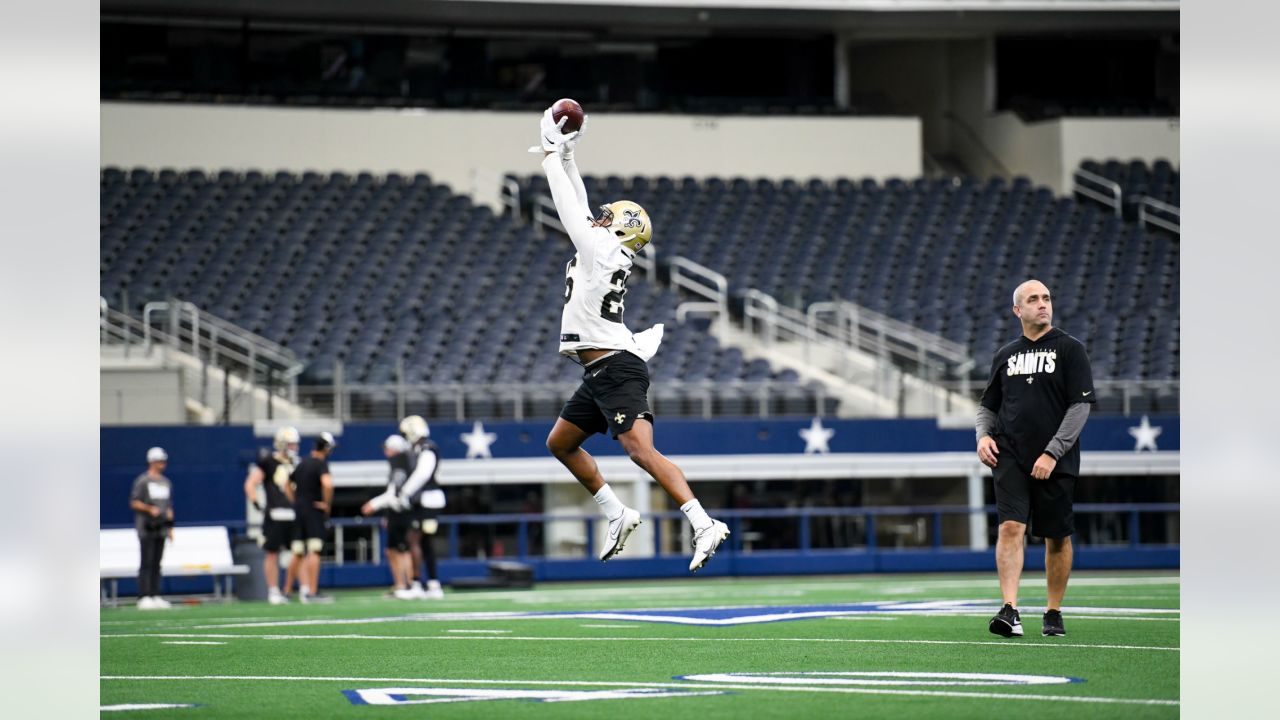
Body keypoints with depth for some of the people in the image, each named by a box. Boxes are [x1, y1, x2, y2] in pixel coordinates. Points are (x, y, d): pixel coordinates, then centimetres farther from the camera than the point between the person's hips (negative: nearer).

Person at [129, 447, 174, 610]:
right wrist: (150, 509, -20)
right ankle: (143, 598, -11)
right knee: (146, 563, -9)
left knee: (156, 564, 6)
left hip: (161, 529, 6)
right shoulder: (142, 481, -3)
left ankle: (155, 596, 8)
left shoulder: (166, 483, 17)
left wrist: (170, 528, 15)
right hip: (146, 528, -6)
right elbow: (134, 502, -7)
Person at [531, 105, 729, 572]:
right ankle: (617, 515, 18)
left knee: (642, 451, -21)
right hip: (602, 374, 10)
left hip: (615, 369, -10)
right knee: (560, 442, 18)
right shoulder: (606, 253, 15)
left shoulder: (600, 248, -8)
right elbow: (579, 209, 24)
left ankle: (703, 524, -30)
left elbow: (571, 210, -5)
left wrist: (552, 155, 6)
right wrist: (566, 155, 24)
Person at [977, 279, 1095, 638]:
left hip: (1056, 463, -2)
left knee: (1057, 537, 6)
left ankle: (1054, 613, 20)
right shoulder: (1005, 355, 12)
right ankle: (1010, 611, -23)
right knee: (1011, 527, -15)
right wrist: (984, 435, -1)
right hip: (1010, 458, 2)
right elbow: (988, 405, 21)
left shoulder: (1070, 350, 0)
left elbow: (1080, 405, -6)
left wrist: (1052, 453, -14)